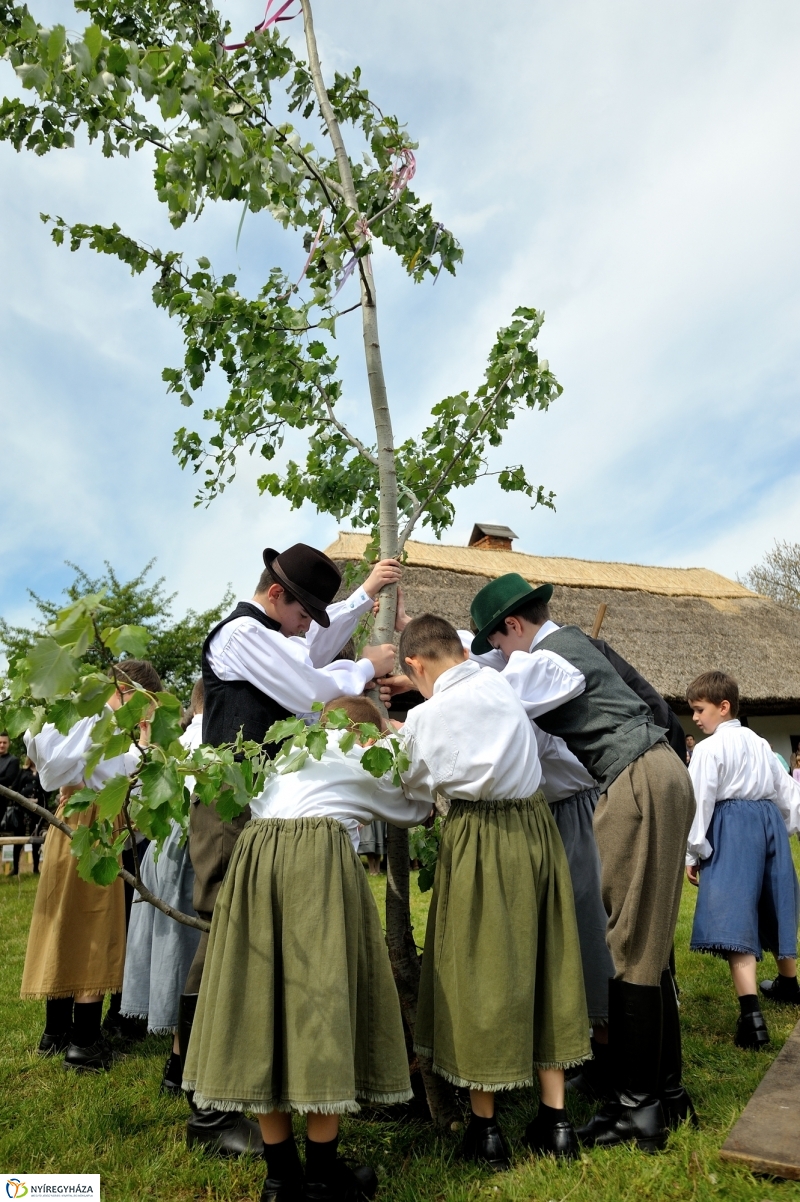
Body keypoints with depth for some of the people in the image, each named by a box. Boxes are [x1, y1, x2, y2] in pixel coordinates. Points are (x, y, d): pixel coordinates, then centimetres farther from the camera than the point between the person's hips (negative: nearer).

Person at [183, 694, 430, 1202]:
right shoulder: (370, 757, 18)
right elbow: (414, 811, 32)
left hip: (255, 856, 5)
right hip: (321, 860, -5)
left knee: (264, 992, 8)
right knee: (323, 993, 3)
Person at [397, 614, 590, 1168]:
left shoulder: (424, 717, -5)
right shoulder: (503, 685, 3)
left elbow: (412, 795, 9)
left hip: (479, 840, -4)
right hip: (537, 827, 5)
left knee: (480, 970, 8)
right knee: (546, 964, 13)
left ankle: (485, 1126, 20)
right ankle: (555, 1118, 23)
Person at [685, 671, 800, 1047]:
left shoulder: (709, 749, -9)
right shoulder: (759, 743, 15)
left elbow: (700, 801, -13)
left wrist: (693, 852, -7)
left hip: (732, 828, -8)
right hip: (769, 821, 8)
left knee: (733, 916, -13)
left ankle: (751, 1014, -26)